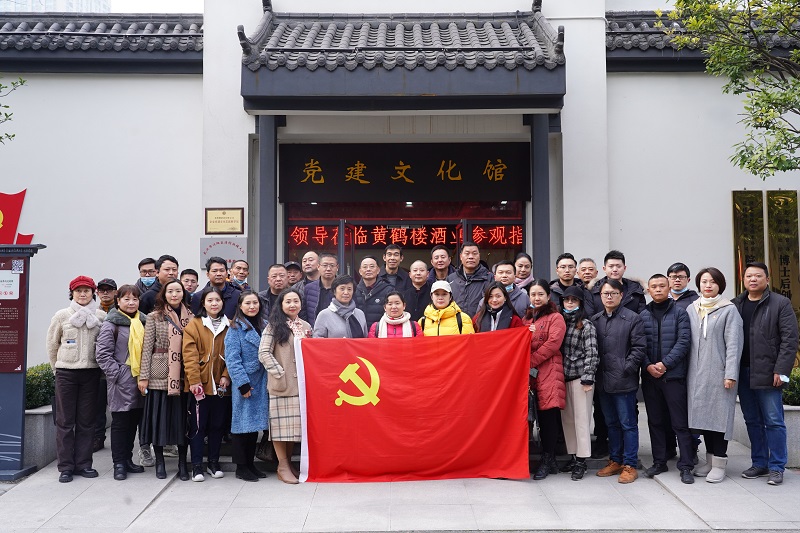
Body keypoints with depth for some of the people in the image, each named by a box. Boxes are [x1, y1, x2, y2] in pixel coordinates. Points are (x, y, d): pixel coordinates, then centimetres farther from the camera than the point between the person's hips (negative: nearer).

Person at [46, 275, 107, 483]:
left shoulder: (101, 316, -1)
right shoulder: (62, 316, -1)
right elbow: (51, 345, 9)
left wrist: (100, 366, 6)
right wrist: (58, 368, 12)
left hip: (91, 373, 1)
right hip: (66, 373, -1)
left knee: (86, 420, 7)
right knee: (65, 421, 3)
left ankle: (83, 464, 15)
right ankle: (66, 467, 9)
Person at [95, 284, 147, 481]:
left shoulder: (143, 322, 10)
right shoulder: (111, 324, -6)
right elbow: (103, 354, -10)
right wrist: (117, 374, -14)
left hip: (140, 381, 6)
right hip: (122, 382, -5)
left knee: (133, 421, 13)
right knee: (120, 422, 2)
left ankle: (127, 459, 25)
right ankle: (119, 463, 11)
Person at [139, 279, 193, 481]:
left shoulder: (191, 318, 8)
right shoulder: (154, 317, 2)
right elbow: (147, 347, -1)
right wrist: (144, 376, -6)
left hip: (183, 375, 2)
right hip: (159, 375, -2)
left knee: (182, 417, 4)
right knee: (159, 416, 3)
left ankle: (182, 463, 13)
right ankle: (159, 462, 16)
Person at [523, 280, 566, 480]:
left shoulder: (555, 318, 0)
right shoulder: (526, 319, 20)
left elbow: (552, 344, -11)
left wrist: (530, 362, -13)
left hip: (549, 372, -6)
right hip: (530, 374, 6)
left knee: (548, 415, -5)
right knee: (540, 416, 5)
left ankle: (547, 460, 3)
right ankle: (549, 460, 14)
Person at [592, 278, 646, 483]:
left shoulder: (632, 318, -5)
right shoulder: (595, 320, 10)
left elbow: (639, 348, -8)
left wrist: (626, 369, -13)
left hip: (624, 381, -5)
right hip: (604, 381, 5)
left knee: (628, 423, 2)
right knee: (611, 423, 15)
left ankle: (630, 465, 11)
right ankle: (615, 461, 27)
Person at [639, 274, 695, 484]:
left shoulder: (679, 312, 0)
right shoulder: (643, 315, 7)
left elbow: (684, 341, -8)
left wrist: (665, 363, -14)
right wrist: (648, 365, -9)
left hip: (673, 374, -3)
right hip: (649, 375, 3)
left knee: (680, 422, 0)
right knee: (655, 421, 12)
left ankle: (686, 466, 7)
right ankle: (659, 462, 22)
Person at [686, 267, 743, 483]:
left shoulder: (729, 310, -2)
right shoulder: (691, 309, 11)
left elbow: (733, 344, -7)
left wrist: (731, 374, -13)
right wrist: (686, 370, 7)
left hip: (718, 374, -4)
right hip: (697, 374, 5)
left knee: (719, 416, -2)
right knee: (703, 415, 9)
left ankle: (719, 463, 8)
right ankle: (709, 459, 21)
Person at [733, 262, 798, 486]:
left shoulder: (781, 303, -1)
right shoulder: (735, 305, 10)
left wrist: (781, 371, -13)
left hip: (768, 373, -4)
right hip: (743, 373, 4)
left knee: (773, 421, 0)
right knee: (752, 421, 12)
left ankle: (776, 467, 9)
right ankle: (759, 463, 22)